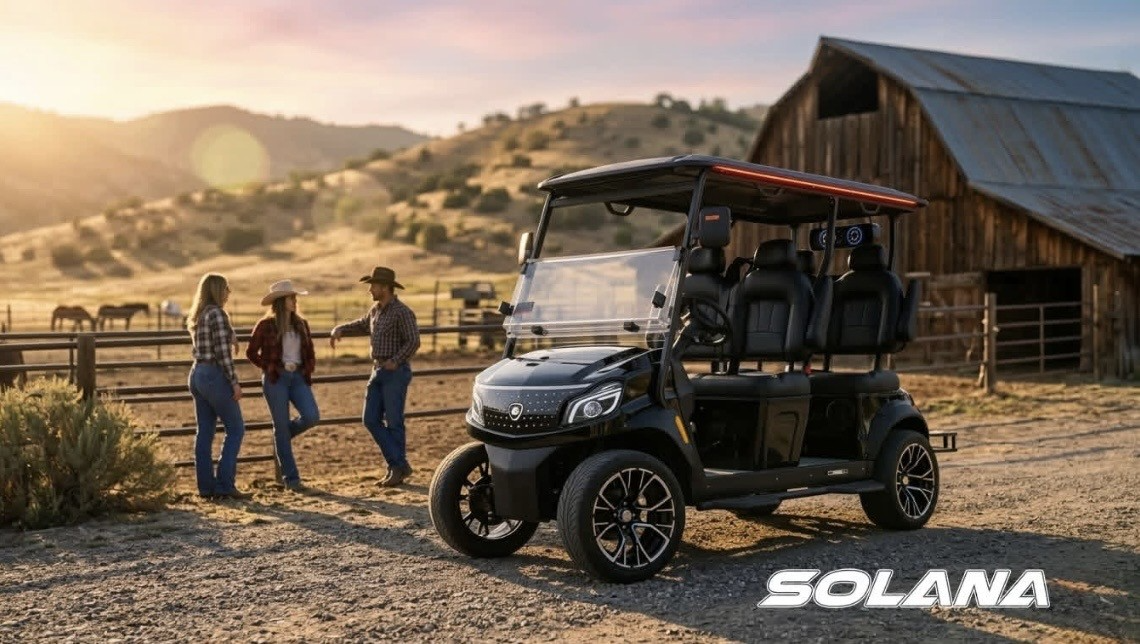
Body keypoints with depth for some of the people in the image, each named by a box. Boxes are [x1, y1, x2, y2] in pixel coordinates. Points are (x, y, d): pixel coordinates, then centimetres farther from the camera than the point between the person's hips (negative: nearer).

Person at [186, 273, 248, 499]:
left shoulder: (197, 316, 14)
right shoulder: (217, 314, -14)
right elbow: (222, 353, -18)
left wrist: (230, 338, 16)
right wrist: (234, 382, -14)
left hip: (197, 374, 9)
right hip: (215, 376, -9)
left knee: (204, 432, 9)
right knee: (236, 429, 0)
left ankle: (206, 486, 11)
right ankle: (225, 484, -3)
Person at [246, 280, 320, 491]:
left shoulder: (301, 324, 11)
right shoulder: (266, 325, -3)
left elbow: (310, 353, 17)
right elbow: (251, 352, 4)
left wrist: (307, 371, 4)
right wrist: (268, 368, -1)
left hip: (298, 377, 4)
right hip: (275, 379, -4)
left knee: (312, 416, -15)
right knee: (281, 427, -1)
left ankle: (282, 438, 18)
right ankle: (290, 478, 6)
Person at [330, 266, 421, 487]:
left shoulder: (402, 311, -13)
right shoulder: (376, 309, 12)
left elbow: (413, 341, -18)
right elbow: (362, 325, 29)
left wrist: (395, 361, -23)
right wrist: (340, 329, 14)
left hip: (395, 372, -8)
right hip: (378, 371, 8)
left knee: (393, 422, -2)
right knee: (371, 420, 5)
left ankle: (398, 469, 10)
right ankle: (399, 464, 11)